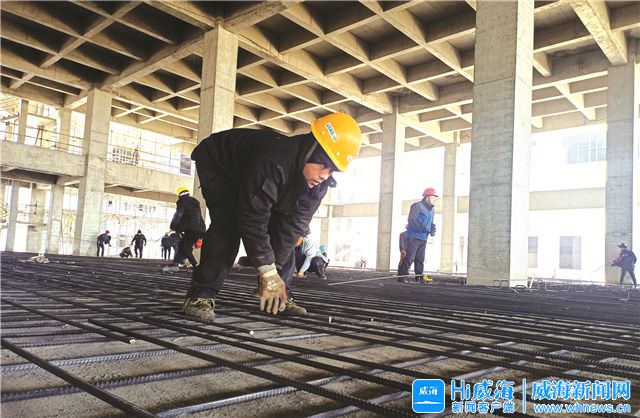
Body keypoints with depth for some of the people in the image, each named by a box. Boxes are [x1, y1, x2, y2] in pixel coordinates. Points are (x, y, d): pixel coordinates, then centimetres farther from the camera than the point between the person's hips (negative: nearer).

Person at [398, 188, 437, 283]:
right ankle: (401, 276, -9)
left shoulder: (432, 210, 19)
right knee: (410, 257, -12)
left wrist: (433, 230, 5)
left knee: (420, 259, 10)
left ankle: (419, 277, 16)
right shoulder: (417, 206, -6)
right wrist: (421, 227, -26)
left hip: (423, 238, 8)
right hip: (414, 236, -8)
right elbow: (411, 219, -15)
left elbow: (431, 223, 27)